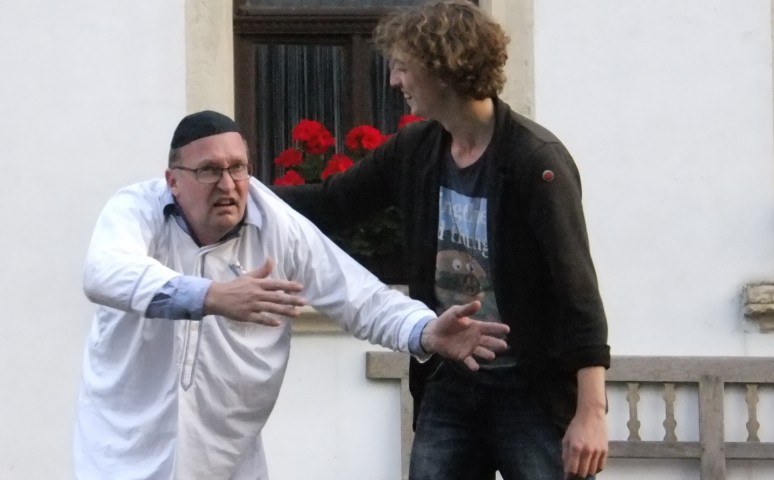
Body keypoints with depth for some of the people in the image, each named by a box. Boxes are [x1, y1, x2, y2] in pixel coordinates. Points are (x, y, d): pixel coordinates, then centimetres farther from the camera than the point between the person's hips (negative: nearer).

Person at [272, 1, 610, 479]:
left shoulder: (536, 160, -17)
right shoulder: (414, 151, 4)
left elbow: (578, 288, -20)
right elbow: (330, 203, 17)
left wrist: (591, 412, -25)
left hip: (532, 392, -6)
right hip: (448, 388, 6)